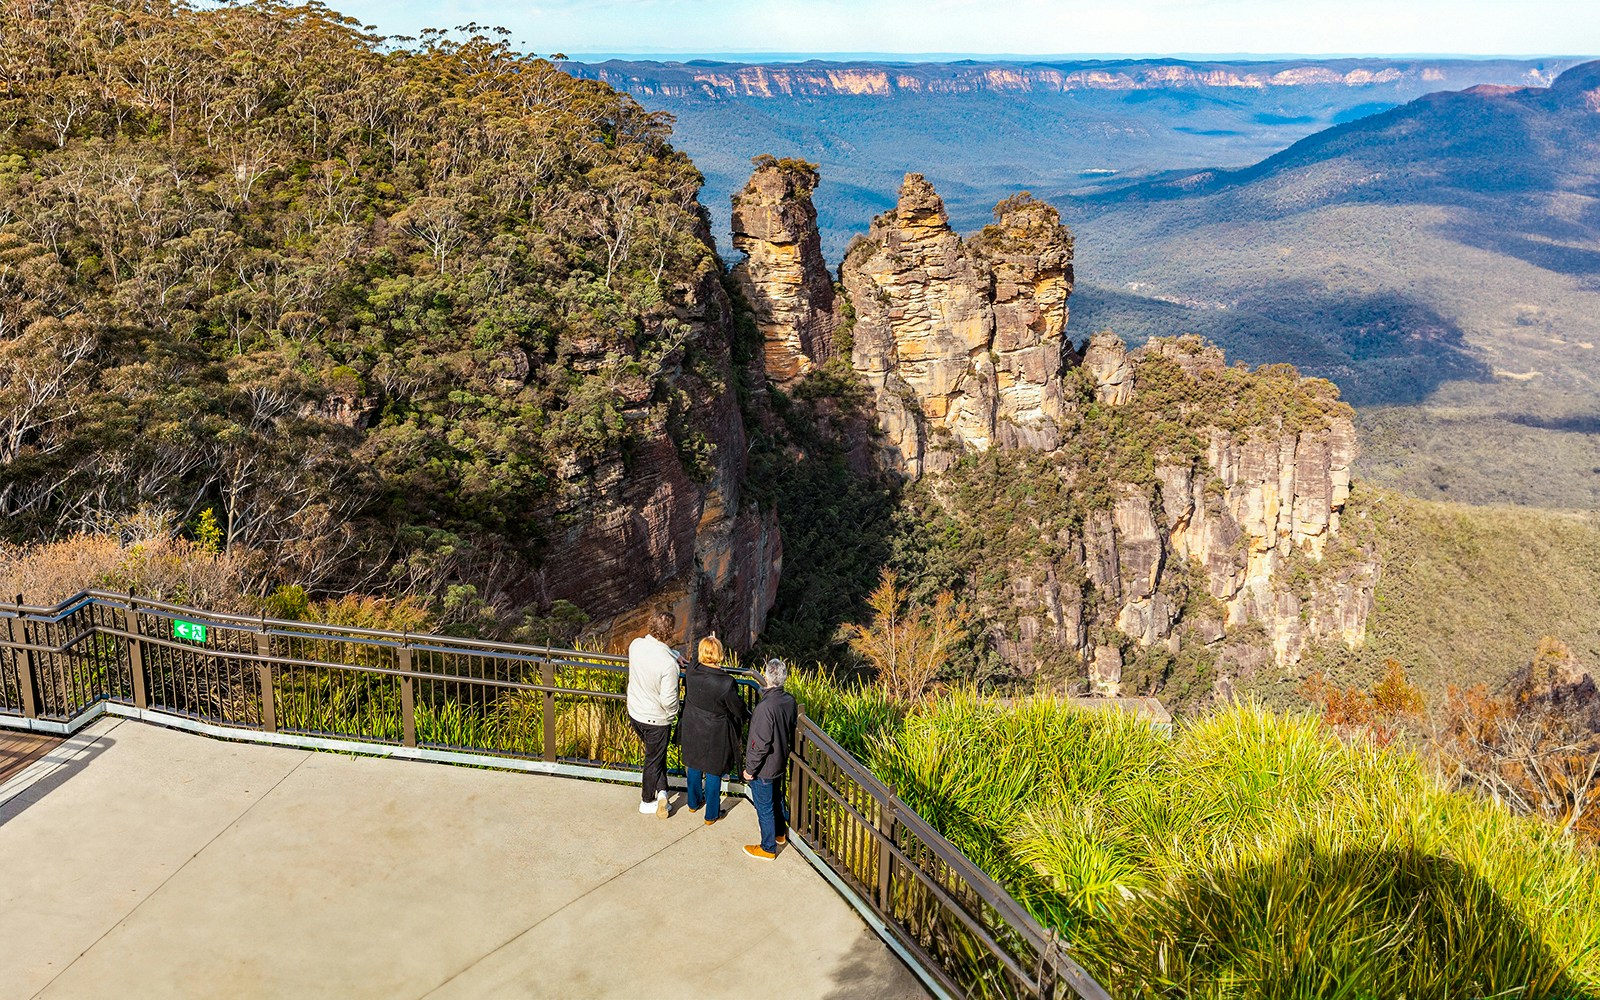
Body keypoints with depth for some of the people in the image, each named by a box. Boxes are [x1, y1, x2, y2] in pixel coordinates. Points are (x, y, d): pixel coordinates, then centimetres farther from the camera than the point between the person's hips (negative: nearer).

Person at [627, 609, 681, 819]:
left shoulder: (636, 644, -15)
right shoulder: (668, 664, -33)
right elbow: (668, 700, -27)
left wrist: (673, 654, -1)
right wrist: (673, 713, -7)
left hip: (634, 713, 5)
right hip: (656, 719, -5)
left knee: (655, 754, 28)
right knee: (654, 760, 18)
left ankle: (660, 791, 27)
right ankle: (648, 801, 34)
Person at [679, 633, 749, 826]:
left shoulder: (691, 671, -20)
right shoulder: (726, 683, -30)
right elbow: (738, 709, -14)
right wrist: (747, 716, 7)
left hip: (693, 730, 4)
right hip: (715, 735, -4)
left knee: (694, 767, 27)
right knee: (713, 773, 16)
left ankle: (694, 802, 48)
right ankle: (711, 814, 32)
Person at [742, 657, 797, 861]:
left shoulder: (766, 707, -33)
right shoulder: (789, 700, -8)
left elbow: (761, 744, -28)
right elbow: (791, 731, 6)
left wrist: (750, 768, -15)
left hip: (764, 768, -8)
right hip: (780, 763, 8)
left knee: (764, 808, 11)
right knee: (777, 798, 28)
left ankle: (768, 848, 26)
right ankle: (780, 833, 47)